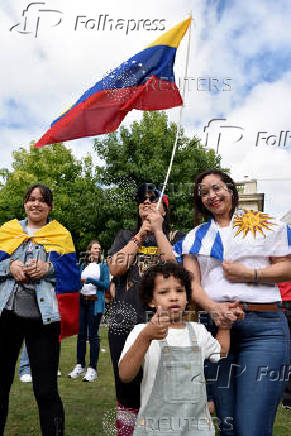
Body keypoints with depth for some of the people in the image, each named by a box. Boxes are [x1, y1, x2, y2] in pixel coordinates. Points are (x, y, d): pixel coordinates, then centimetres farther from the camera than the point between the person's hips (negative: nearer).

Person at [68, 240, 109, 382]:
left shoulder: (103, 266, 6)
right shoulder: (83, 266, 16)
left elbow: (106, 285, -5)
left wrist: (89, 280, -11)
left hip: (95, 302, -3)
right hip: (82, 301, 4)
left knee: (93, 335, -2)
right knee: (81, 334, 8)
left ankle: (92, 369, 5)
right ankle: (80, 366, 19)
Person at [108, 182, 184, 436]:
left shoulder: (175, 238, 9)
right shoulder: (126, 236, 16)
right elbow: (116, 268, -2)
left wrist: (158, 230, -6)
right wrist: (141, 234, -2)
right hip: (124, 322, 2)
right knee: (126, 390, 10)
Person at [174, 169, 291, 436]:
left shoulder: (264, 224, 10)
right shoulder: (197, 237, 15)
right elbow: (191, 282, 5)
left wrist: (249, 274, -9)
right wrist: (212, 307, -14)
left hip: (263, 327, -2)